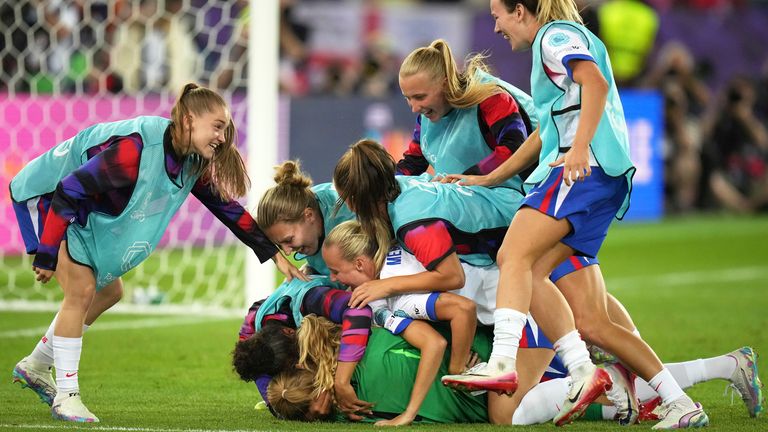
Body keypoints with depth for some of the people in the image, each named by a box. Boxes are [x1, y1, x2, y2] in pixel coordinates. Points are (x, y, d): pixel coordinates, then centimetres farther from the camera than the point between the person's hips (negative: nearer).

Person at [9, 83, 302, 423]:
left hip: (85, 212, 9)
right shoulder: (136, 148, -35)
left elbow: (226, 205, 4)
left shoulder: (193, 164, -9)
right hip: (46, 195, -9)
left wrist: (274, 254, 1)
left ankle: (36, 366, 27)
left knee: (108, 291, 13)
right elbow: (70, 190, -33)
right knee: (81, 289, -17)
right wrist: (46, 255, -29)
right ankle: (66, 397, -8)